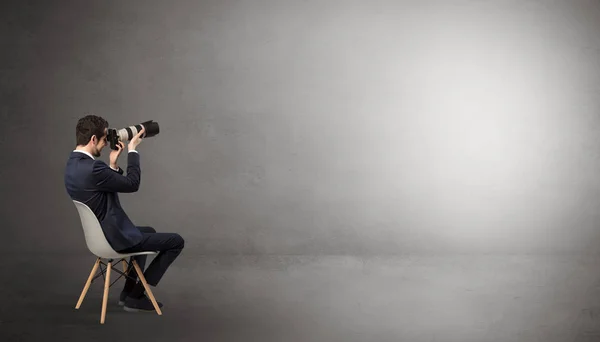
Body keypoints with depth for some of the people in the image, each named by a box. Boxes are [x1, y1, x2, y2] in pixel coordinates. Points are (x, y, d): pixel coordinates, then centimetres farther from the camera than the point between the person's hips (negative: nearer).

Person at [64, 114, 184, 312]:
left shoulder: (73, 164, 4)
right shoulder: (92, 168, -29)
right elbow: (132, 184, -17)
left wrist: (113, 164, 2)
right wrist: (133, 150, -9)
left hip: (102, 233, 10)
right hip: (116, 237, -10)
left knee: (149, 231, 35)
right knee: (176, 241, 1)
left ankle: (129, 292, 31)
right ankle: (135, 297, 7)